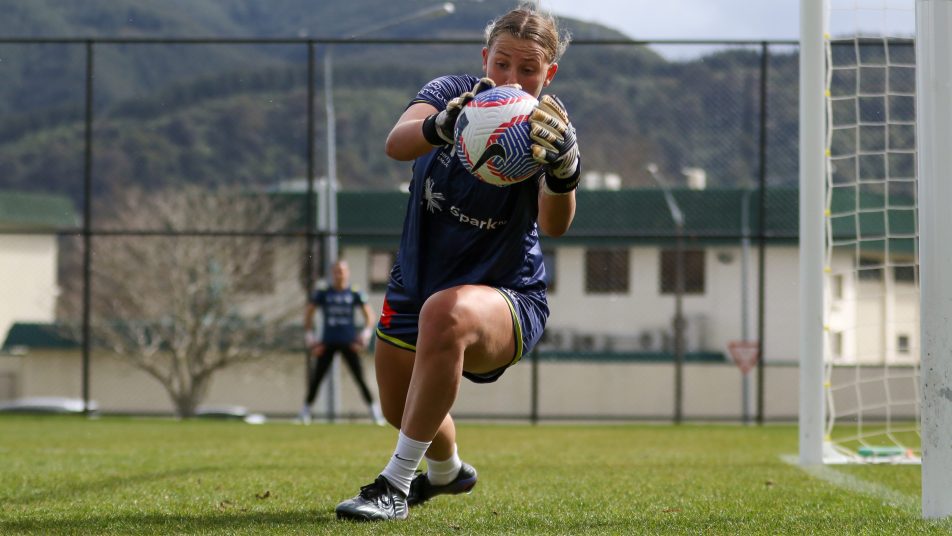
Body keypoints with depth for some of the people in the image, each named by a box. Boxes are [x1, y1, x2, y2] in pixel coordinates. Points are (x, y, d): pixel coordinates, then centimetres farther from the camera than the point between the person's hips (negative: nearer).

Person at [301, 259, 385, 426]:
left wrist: (365, 336, -3)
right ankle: (305, 411, 11)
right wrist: (309, 338, 4)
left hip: (349, 343, -1)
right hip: (328, 342, 1)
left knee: (360, 378, -5)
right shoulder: (323, 293, 1)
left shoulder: (355, 293, 1)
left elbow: (369, 315, 8)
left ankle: (375, 412, 1)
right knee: (316, 378, -1)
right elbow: (308, 314, 10)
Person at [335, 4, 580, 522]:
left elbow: (554, 225, -30)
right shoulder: (453, 93, -10)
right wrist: (441, 125, -54)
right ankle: (446, 470, 60)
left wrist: (565, 168, -52)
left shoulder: (545, 126, -14)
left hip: (507, 295, -4)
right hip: (417, 282, 5)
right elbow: (397, 143, -32)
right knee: (400, 410, 21)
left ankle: (397, 481, -29)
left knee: (447, 311, -39)